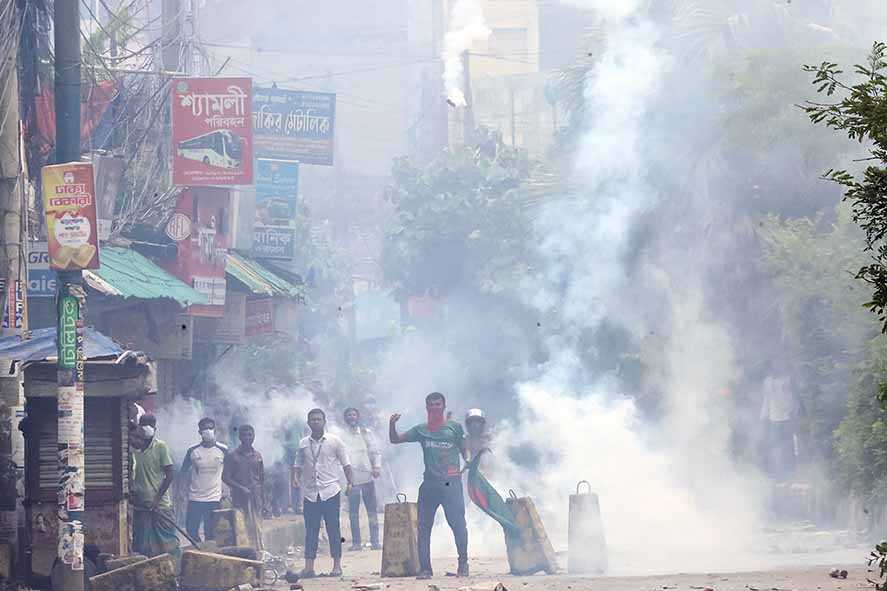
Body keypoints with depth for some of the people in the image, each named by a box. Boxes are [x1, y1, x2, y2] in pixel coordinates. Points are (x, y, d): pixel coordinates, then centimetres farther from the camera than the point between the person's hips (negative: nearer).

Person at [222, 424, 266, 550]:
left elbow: (262, 479, 16)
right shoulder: (232, 456, 1)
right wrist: (241, 488, -15)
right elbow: (225, 477, -3)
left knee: (256, 530, -2)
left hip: (255, 498, 3)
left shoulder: (257, 456, 12)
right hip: (239, 498, -3)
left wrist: (263, 500, 11)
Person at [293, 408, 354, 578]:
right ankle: (309, 568, 0)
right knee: (310, 530, 1)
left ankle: (337, 565, 6)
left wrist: (350, 483, -5)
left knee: (333, 530, 0)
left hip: (330, 492, -2)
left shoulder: (334, 441, 1)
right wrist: (295, 477, -5)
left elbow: (345, 464, 3)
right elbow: (298, 464, 15)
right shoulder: (303, 444, 8)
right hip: (310, 493, 2)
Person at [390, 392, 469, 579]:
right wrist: (392, 424, -7)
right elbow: (395, 439, 11)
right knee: (424, 525, 1)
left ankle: (463, 563, 7)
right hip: (429, 483, 3)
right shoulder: (421, 430, 13)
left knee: (457, 523, -7)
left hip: (451, 482, -3)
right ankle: (425, 568, 5)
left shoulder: (454, 427, 8)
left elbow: (464, 450, 12)